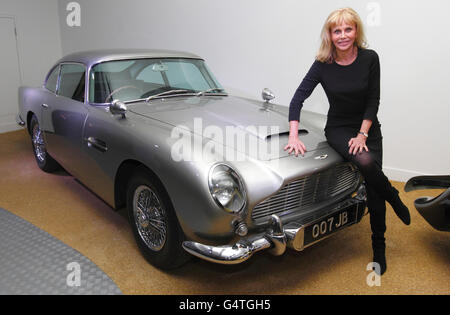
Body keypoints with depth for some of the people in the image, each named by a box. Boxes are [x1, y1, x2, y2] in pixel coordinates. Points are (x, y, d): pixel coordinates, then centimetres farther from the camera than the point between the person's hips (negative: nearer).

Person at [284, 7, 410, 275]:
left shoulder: (370, 58, -8)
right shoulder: (323, 64, -10)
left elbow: (373, 101, -5)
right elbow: (298, 99, -14)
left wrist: (362, 135, -14)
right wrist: (294, 136, -25)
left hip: (369, 128, 1)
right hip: (338, 129, -1)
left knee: (373, 190, -3)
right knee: (365, 161, -33)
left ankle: (379, 248, 18)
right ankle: (394, 198, 0)